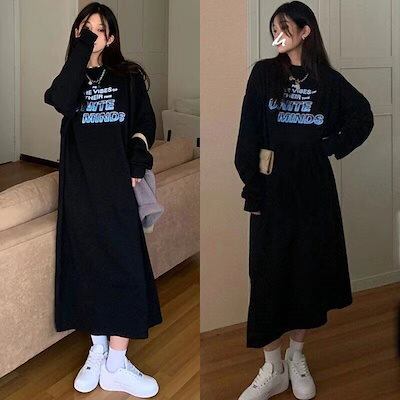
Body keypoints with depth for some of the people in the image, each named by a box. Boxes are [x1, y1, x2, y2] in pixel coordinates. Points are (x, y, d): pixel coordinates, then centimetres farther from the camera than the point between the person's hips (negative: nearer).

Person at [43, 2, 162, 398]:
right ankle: (97, 351, 19)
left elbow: (145, 122, 10)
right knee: (86, 265, 4)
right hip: (79, 185, 1)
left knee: (124, 266, -4)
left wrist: (138, 155, -7)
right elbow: (59, 103, -13)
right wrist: (81, 53, -12)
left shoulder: (128, 76, 11)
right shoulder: (70, 77, 10)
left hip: (116, 184, 0)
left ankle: (116, 365, 4)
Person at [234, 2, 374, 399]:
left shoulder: (328, 79, 4)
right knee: (268, 274, 0)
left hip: (313, 187, 1)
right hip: (272, 184, -1)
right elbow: (249, 134, -2)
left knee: (308, 270, 7)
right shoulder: (264, 73, 2)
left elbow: (363, 117, 15)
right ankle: (273, 368, 11)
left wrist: (334, 148, 2)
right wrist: (251, 187, -9)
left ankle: (297, 356, 26)